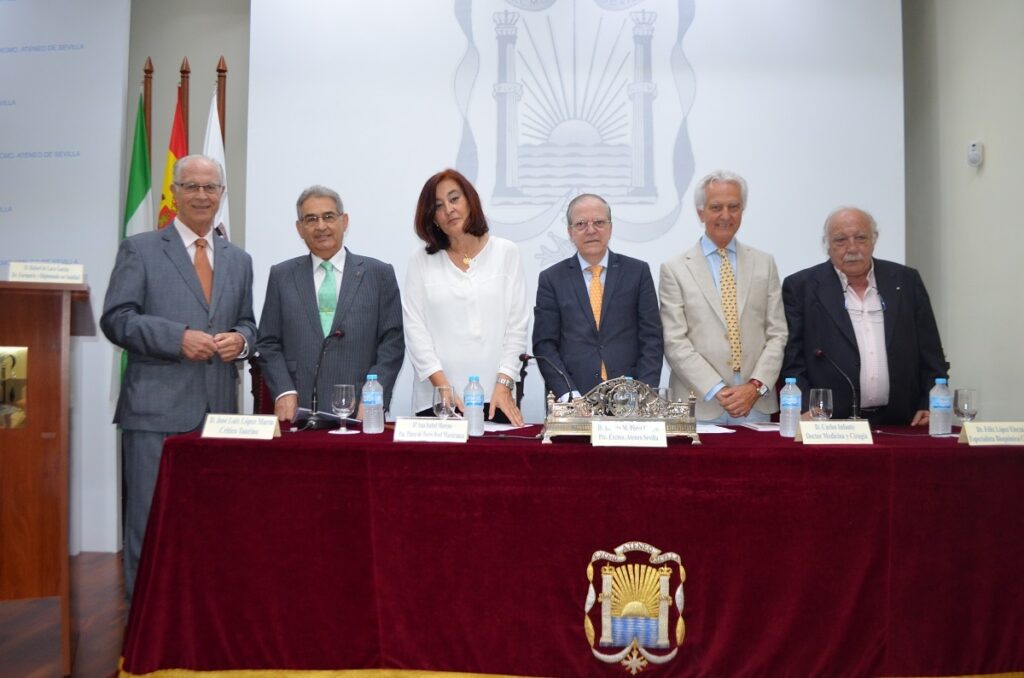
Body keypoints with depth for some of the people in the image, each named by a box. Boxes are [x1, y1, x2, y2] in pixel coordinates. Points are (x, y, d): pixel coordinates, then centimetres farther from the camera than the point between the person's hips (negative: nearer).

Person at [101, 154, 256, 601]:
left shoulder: (238, 260, 17)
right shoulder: (139, 250, 4)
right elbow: (116, 319, -4)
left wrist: (240, 339, -4)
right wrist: (178, 337, -17)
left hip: (219, 409, 4)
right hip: (157, 409, -4)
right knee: (151, 522, 1)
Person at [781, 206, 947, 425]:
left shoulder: (906, 281, 12)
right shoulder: (800, 287, 3)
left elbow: (931, 354, 14)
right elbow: (791, 361, -1)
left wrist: (931, 406, 3)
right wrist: (805, 410, -12)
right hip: (831, 426, -3)